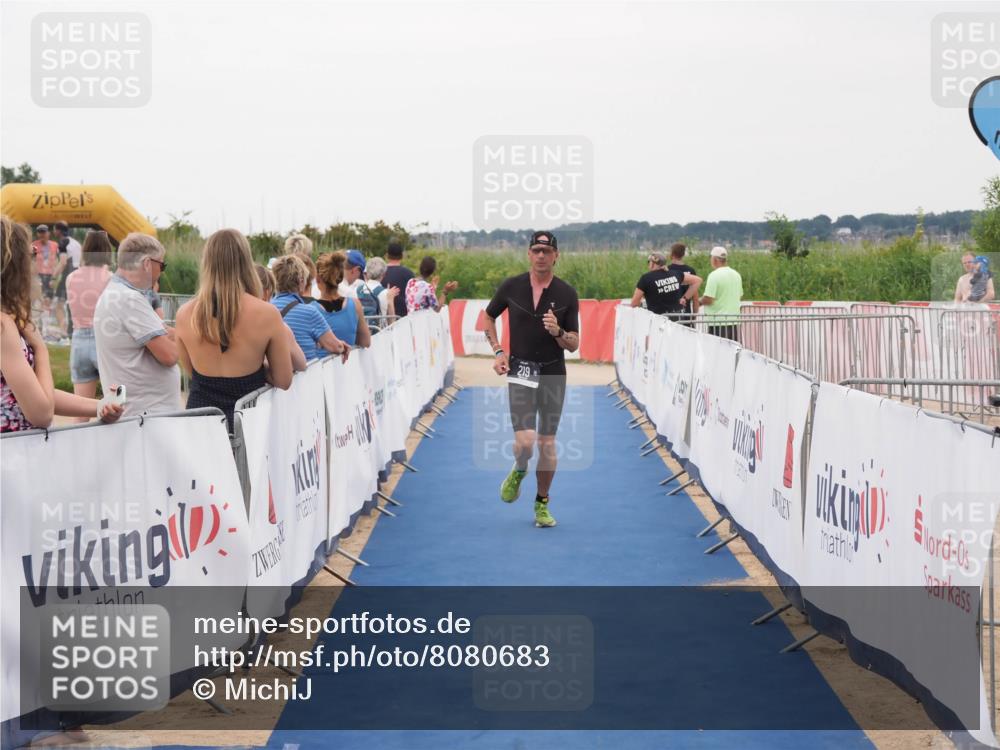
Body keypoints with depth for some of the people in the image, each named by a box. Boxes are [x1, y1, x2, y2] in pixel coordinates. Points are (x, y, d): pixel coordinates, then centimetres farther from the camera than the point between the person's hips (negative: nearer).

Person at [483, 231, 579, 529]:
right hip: (520, 373, -1)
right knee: (525, 441, -15)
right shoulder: (511, 286, 0)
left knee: (547, 444, 5)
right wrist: (498, 351, 6)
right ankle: (518, 471, 21)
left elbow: (574, 345, 0)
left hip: (553, 375, 1)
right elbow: (489, 316, 17)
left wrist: (558, 332, -21)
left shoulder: (567, 294, -2)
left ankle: (542, 503, 23)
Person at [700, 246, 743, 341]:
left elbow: (708, 300, -17)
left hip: (718, 323, -7)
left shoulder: (714, 275, -13)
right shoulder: (737, 275, 11)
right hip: (734, 320, 7)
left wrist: (699, 301, 2)